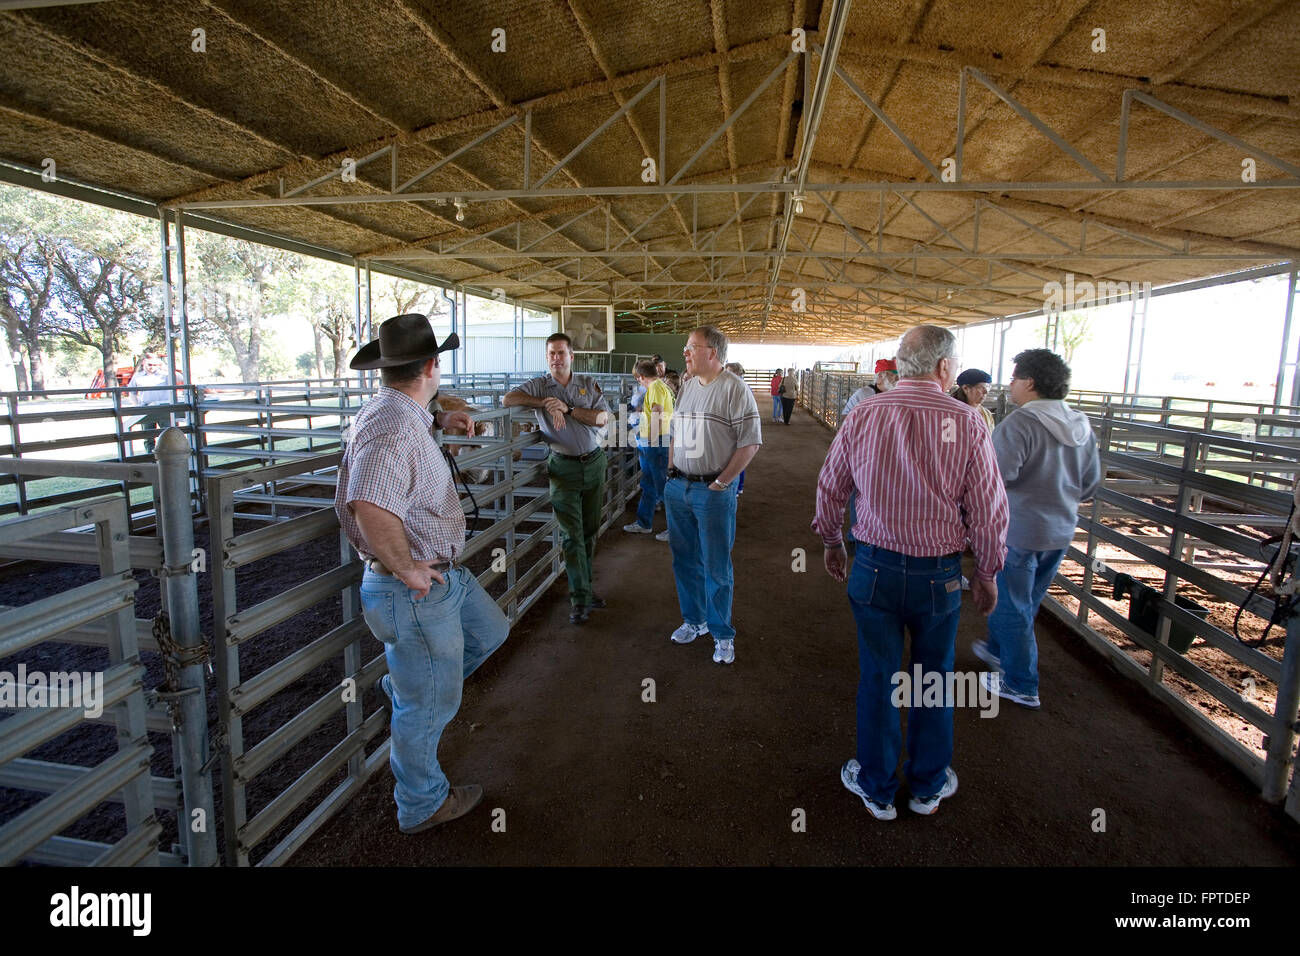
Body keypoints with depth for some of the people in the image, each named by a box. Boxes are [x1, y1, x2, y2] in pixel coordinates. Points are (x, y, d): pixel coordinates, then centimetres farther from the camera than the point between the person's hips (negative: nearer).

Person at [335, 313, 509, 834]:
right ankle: (423, 805, 33)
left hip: (444, 573, 10)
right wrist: (406, 569, -29)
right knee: (427, 708, 9)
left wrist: (438, 421, 23)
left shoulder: (396, 412, 6)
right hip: (415, 590, -10)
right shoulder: (391, 426, -28)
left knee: (490, 630, 27)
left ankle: (404, 685, 41)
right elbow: (370, 507, -43)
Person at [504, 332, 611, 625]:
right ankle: (579, 598, 2)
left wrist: (568, 408, -17)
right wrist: (545, 402, -19)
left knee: (590, 530, 10)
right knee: (571, 534, -5)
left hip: (594, 462, 3)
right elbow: (507, 399, -12)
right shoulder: (538, 385, 1)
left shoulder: (589, 384, 5)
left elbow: (603, 418, -6)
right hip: (564, 467, -3)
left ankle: (583, 588, 24)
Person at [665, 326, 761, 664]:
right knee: (684, 560, 16)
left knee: (716, 568, 2)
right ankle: (694, 620, 34)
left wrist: (721, 483, -14)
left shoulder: (735, 390, -11)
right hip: (678, 487, 7)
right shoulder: (686, 387, 11)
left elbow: (750, 443, -14)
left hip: (713, 492, -7)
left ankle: (723, 635, 18)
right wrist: (671, 471, 10)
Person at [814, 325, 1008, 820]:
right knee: (934, 679, 19)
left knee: (877, 678, 14)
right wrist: (987, 574, 8)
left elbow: (830, 487, 3)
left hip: (875, 567, 1)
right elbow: (989, 510, -7)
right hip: (939, 573, 0)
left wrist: (831, 542, 19)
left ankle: (877, 788, 32)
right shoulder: (967, 422, -12)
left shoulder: (863, 415, -7)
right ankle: (928, 786, 38)